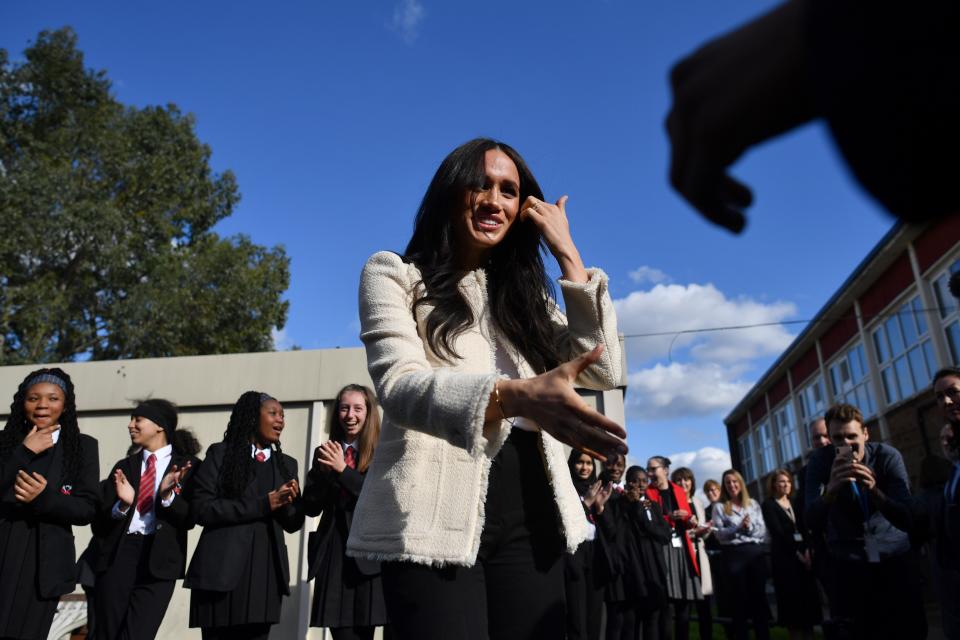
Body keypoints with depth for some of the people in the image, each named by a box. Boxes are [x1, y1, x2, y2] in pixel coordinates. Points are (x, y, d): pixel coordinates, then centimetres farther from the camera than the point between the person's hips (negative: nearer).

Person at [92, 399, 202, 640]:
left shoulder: (188, 466, 3)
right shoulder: (123, 466, 14)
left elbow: (189, 519, -4)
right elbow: (99, 522, 8)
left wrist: (168, 495, -21)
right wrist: (122, 505, -13)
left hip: (158, 560, -4)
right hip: (117, 557, 4)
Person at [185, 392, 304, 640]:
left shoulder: (286, 464, 14)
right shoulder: (221, 453, 2)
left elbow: (294, 523, 14)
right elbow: (201, 508, -9)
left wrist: (288, 503, -9)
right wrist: (262, 505, -14)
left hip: (265, 572, 4)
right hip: (222, 570, -3)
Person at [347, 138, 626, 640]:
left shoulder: (524, 292, 20)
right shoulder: (394, 274, 5)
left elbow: (604, 370, 7)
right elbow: (399, 384, -13)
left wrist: (567, 254, 5)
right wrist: (516, 396, -32)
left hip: (529, 514, 5)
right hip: (438, 514, -4)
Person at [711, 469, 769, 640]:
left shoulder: (753, 504, 12)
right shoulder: (720, 507, 3)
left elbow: (762, 530, 5)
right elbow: (719, 534, -7)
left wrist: (749, 527, -13)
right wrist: (739, 527, -17)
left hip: (756, 552, 3)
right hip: (734, 555, -2)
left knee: (759, 595, 7)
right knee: (739, 598, 4)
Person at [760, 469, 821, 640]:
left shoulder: (795, 501, 14)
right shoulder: (768, 505, -2)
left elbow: (804, 528, 6)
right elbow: (777, 532, -9)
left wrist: (807, 550, -9)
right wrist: (797, 553, -12)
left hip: (803, 552, 5)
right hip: (785, 555, -5)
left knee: (809, 595, 3)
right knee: (791, 597, -3)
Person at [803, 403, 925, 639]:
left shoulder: (888, 456, -16)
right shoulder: (820, 461, -15)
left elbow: (908, 520, -23)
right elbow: (814, 523, -24)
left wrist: (874, 491, -42)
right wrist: (831, 488, -44)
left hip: (894, 557, 0)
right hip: (846, 563, 0)